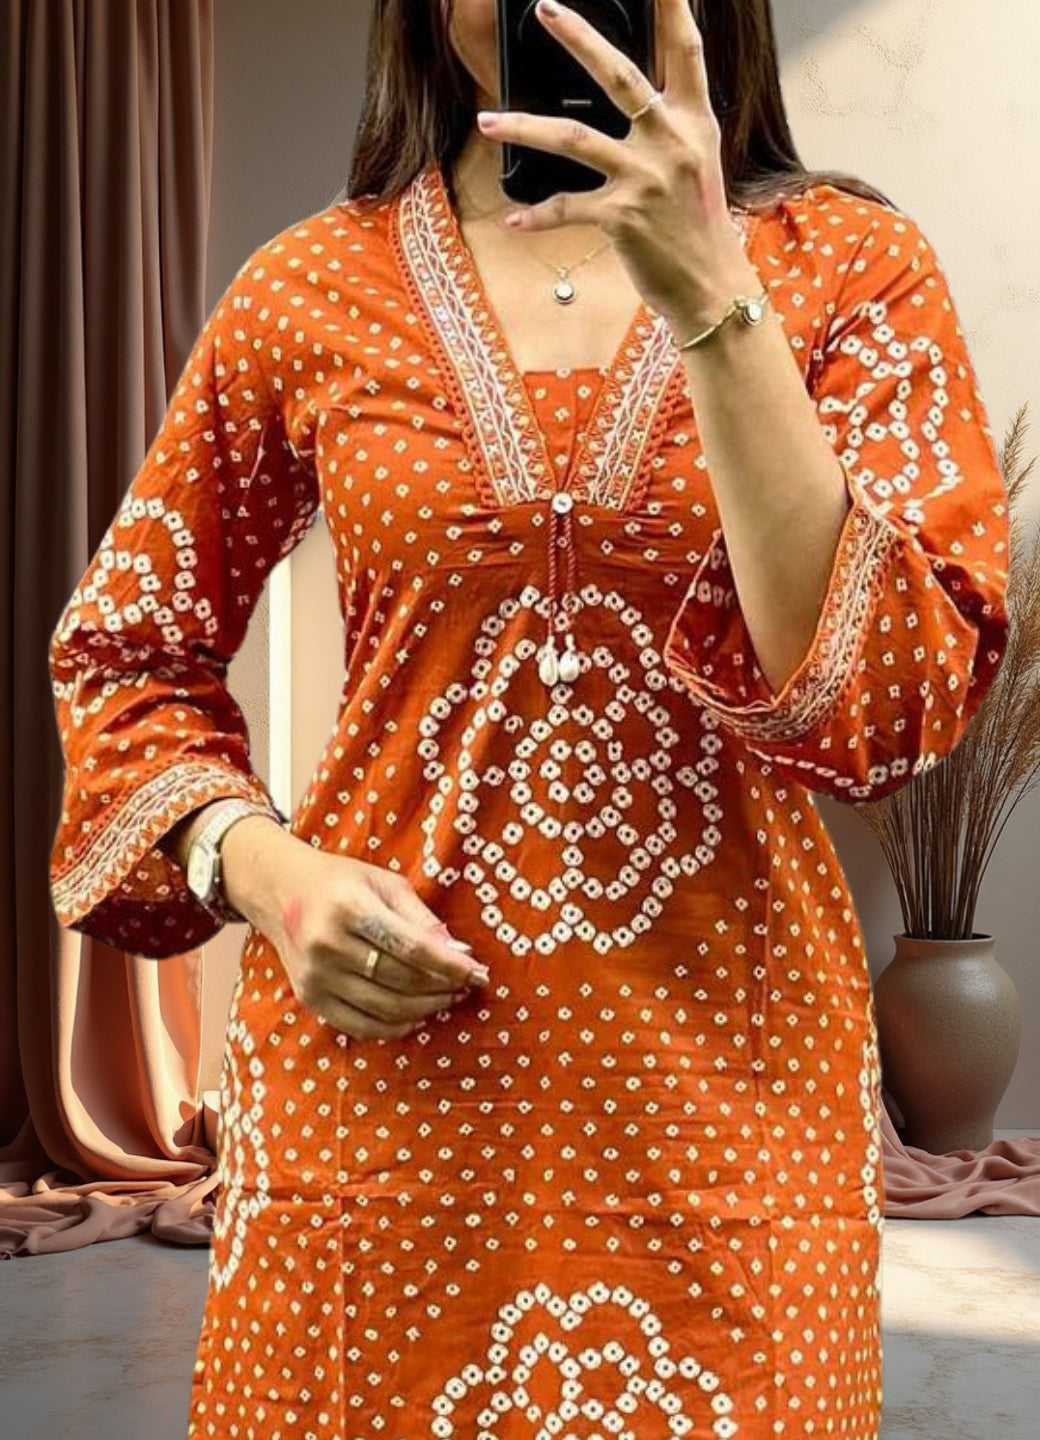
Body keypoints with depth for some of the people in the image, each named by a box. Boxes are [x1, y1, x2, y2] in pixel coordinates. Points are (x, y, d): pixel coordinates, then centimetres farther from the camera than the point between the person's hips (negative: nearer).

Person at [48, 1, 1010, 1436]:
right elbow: (119, 653, 11)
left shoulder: (850, 264, -1)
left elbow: (892, 709, -14)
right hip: (387, 1061, 1)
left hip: (728, 1073, 0)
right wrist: (265, 871, -7)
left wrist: (710, 295, -21)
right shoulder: (317, 288, 1)